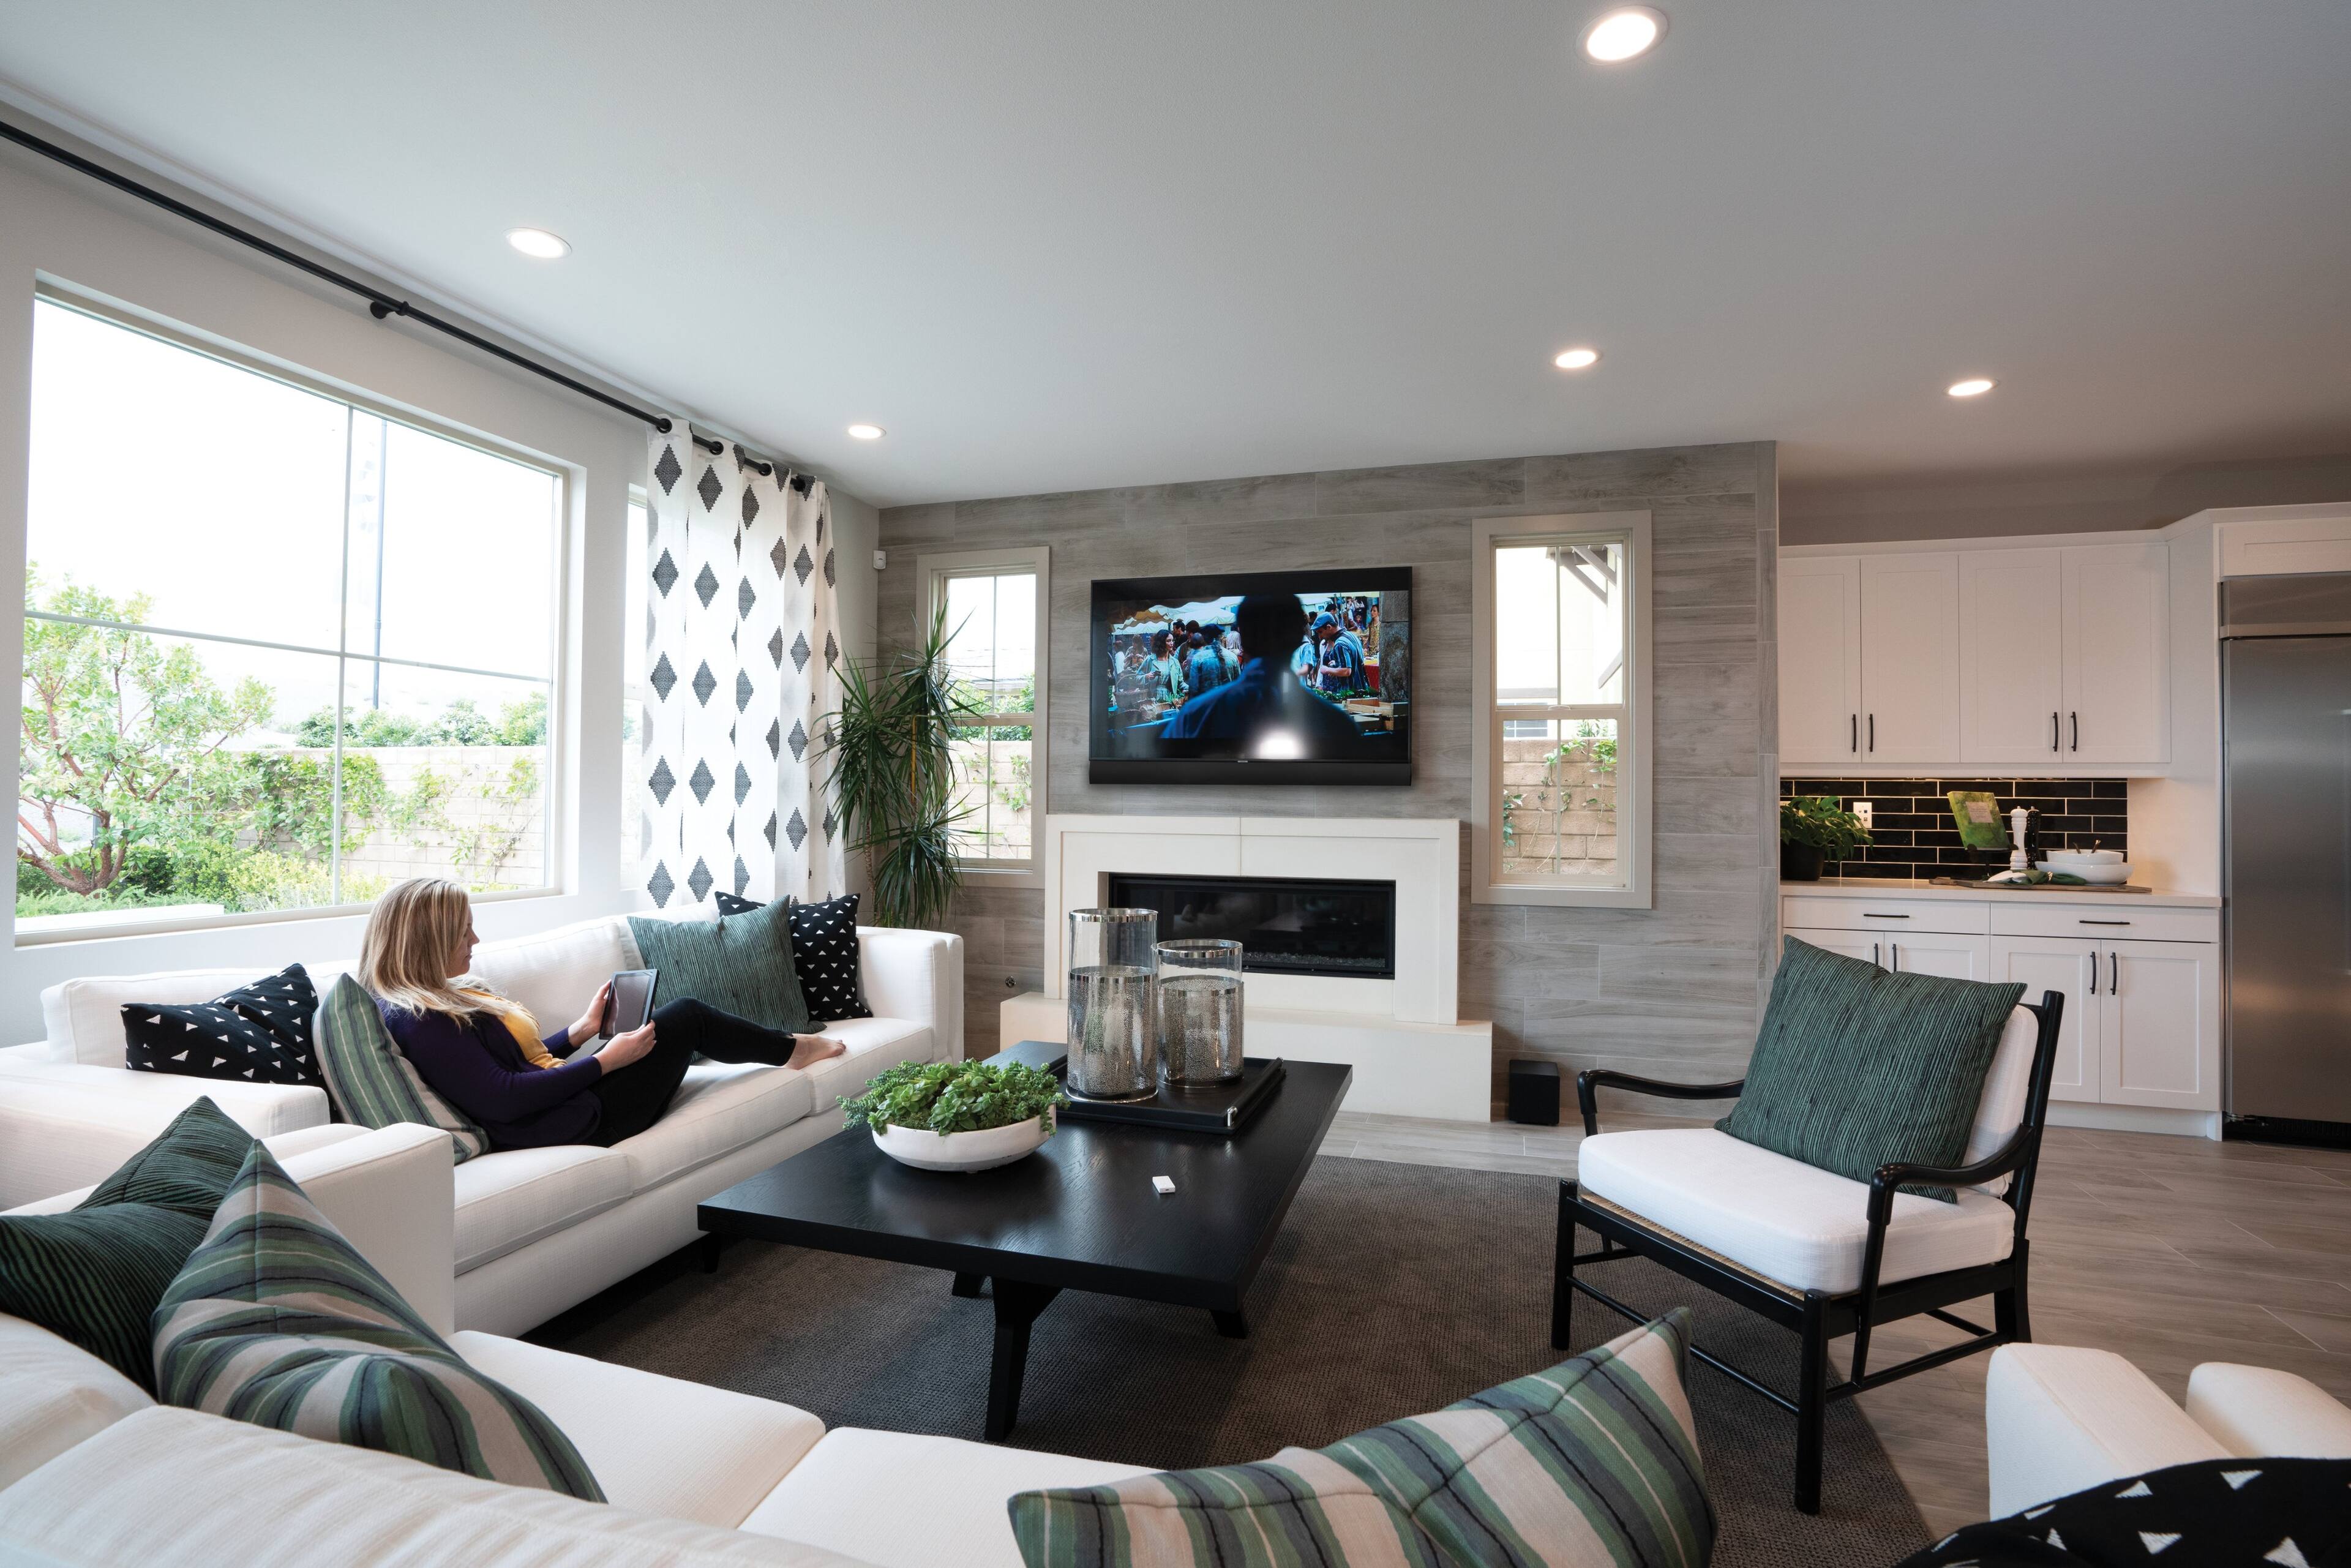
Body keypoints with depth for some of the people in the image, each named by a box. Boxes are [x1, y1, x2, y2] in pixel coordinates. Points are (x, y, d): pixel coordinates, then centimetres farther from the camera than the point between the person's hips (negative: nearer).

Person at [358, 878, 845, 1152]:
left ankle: (788, 1048, 33)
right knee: (685, 1017, 2)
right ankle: (792, 1049, 25)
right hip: (569, 1123, -10)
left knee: (682, 1013, 16)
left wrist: (580, 1031, 9)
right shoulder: (420, 1022, -22)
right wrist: (604, 1061, -20)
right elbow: (503, 1100, -27)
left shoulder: (444, 1000, 10)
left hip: (568, 1095, 10)